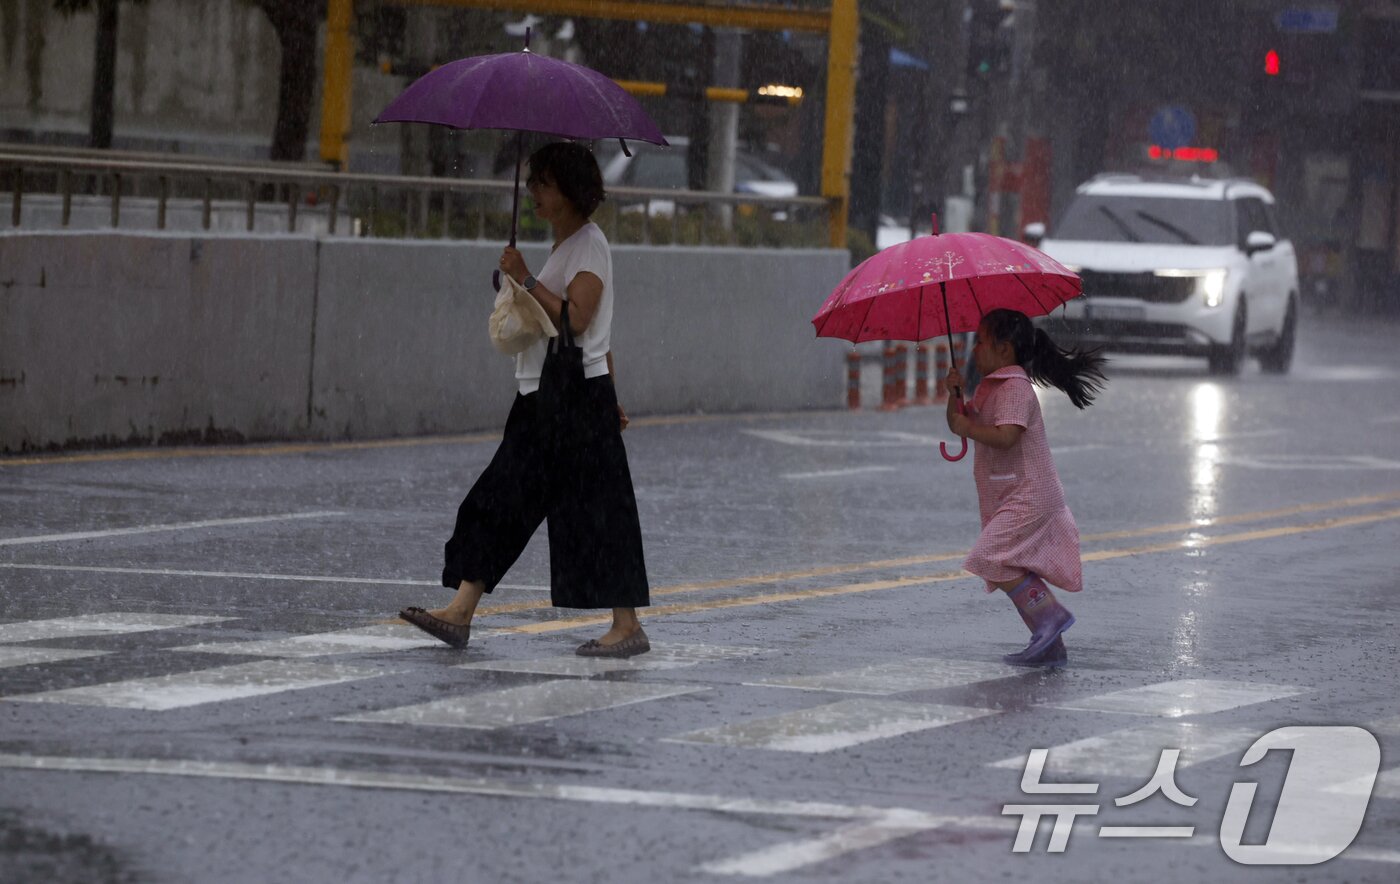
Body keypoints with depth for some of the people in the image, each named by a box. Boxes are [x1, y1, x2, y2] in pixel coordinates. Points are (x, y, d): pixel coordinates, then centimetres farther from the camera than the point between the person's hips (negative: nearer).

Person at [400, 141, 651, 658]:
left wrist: (525, 280, -21)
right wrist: (609, 400, 24)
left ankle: (628, 627, -1)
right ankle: (460, 613, 1)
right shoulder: (564, 246, 18)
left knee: (597, 513, -6)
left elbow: (576, 319, -22)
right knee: (499, 501, 4)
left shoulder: (588, 243, -10)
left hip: (577, 396, -10)